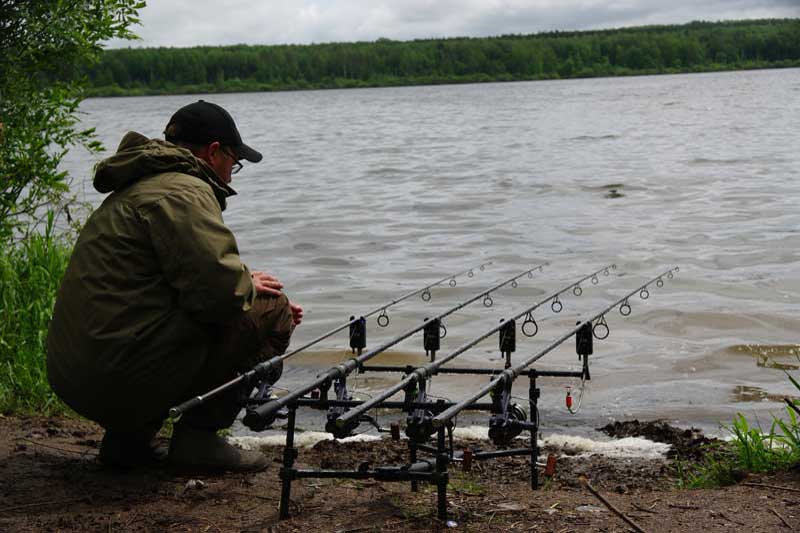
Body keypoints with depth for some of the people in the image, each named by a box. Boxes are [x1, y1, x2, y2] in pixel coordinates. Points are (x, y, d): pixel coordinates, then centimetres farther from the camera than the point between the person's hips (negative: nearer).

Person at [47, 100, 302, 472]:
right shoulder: (183, 191, -10)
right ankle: (198, 436, 0)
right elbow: (216, 291, -21)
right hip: (124, 377, -10)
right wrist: (249, 286, 1)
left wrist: (241, 289, 25)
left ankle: (127, 436, 18)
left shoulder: (132, 192, 23)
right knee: (270, 309, -2)